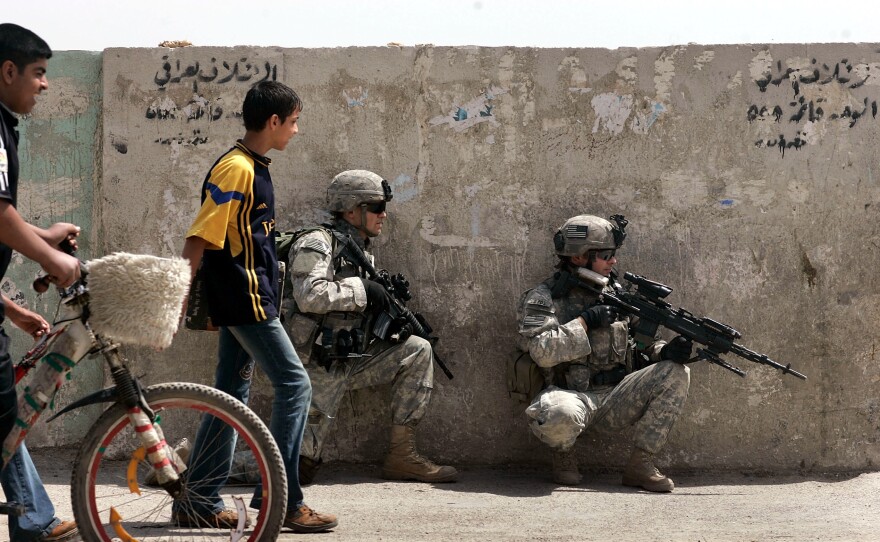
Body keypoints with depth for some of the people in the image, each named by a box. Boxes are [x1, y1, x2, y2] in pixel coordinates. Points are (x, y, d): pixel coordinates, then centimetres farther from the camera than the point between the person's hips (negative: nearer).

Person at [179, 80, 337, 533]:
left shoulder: (255, 168, 15)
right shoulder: (235, 169, -15)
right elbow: (199, 238, -18)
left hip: (243, 302, 10)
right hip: (245, 300, -10)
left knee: (231, 396, 10)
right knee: (294, 384, -7)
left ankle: (200, 503, 14)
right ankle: (281, 501, -5)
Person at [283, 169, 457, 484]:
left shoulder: (360, 251, 14)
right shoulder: (316, 243, -11)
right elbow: (310, 296, -28)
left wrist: (393, 324, -3)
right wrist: (363, 290, -18)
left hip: (350, 361, 8)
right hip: (318, 366, -8)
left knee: (418, 351, -4)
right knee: (302, 460, -9)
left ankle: (402, 455, -3)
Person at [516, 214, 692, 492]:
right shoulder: (543, 299, -4)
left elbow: (643, 345, 14)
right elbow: (542, 352, -20)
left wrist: (666, 351, -8)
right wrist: (585, 321, -17)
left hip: (615, 399, 6)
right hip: (571, 396, -5)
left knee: (676, 373, -12)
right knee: (559, 415, -41)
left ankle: (640, 464, -10)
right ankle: (564, 454, -1)